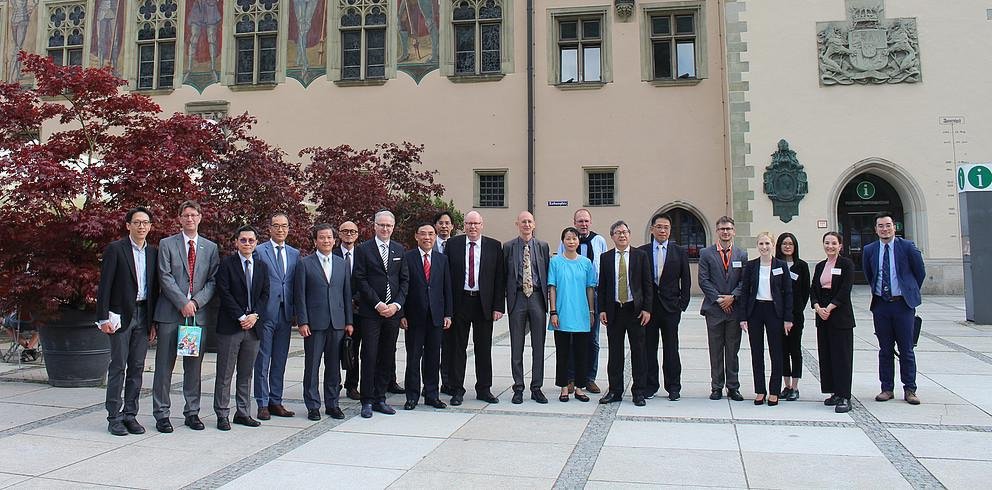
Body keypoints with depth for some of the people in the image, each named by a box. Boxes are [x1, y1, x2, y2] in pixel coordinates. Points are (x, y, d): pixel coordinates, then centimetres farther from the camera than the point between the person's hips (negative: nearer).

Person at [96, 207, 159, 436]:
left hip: (143, 315, 5)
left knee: (137, 367, 7)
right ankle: (114, 417, 6)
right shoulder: (115, 249, -3)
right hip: (121, 314, -4)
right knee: (118, 367, -1)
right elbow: (105, 285, -6)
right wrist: (104, 318, -11)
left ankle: (130, 414, 15)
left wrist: (154, 321, 8)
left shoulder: (153, 252, 11)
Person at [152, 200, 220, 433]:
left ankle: (192, 412, 16)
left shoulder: (210, 247, 12)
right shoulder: (167, 244, 5)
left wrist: (196, 302, -9)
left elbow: (213, 280, 6)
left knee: (194, 366, 7)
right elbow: (165, 277, -4)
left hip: (199, 313, 2)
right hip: (171, 313, -2)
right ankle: (161, 414, 8)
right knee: (164, 366, 0)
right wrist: (183, 303, -13)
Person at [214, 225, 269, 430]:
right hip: (230, 326, -4)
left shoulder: (262, 266, 13)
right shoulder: (226, 263, -1)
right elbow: (224, 293, -9)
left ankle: (243, 413, 17)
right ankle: (222, 415, 8)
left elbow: (265, 294, 11)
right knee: (225, 373, 1)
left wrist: (255, 315, -5)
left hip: (252, 325, 4)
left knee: (246, 373, 10)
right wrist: (241, 317, -13)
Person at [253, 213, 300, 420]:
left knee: (280, 360, 10)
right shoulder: (259, 251, -1)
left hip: (286, 313, 4)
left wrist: (296, 311, 6)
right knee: (263, 360, 1)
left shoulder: (295, 254, 13)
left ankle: (276, 401, 19)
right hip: (265, 312, -4)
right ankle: (263, 404, 8)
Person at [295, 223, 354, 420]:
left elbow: (347, 294, 11)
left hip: (337, 323, 3)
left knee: (334, 366, 9)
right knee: (312, 365, 2)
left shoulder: (342, 264, 11)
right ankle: (313, 406, 12)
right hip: (314, 322, -3)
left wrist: (349, 321, 6)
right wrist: (302, 322, -9)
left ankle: (332, 404, 19)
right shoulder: (305, 263, 0)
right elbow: (300, 295, -2)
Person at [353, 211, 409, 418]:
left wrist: (397, 304, -4)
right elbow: (360, 280, -6)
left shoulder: (399, 250, 12)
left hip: (393, 310, 4)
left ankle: (380, 399, 17)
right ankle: (367, 401, 6)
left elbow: (405, 279, 10)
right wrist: (378, 304, -12)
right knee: (369, 356, -3)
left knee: (388, 357, 7)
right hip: (370, 311, -4)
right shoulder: (363, 249, -1)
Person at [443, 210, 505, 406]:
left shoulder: (494, 246, 3)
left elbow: (500, 278, 2)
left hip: (484, 303, 1)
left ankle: (484, 389, 21)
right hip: (459, 301, -1)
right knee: (457, 347, 5)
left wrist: (498, 306, -4)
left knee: (484, 348, 9)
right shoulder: (453, 244, 2)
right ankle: (457, 389, 16)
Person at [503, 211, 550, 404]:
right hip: (517, 298, -1)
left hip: (537, 297, 1)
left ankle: (536, 388, 14)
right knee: (517, 346, 4)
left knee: (538, 345, 5)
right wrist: (507, 297, -3)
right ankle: (518, 388, 13)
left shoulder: (543, 246, 7)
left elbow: (548, 273, 7)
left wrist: (548, 298, 1)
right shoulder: (508, 247, 4)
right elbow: (504, 274, 3)